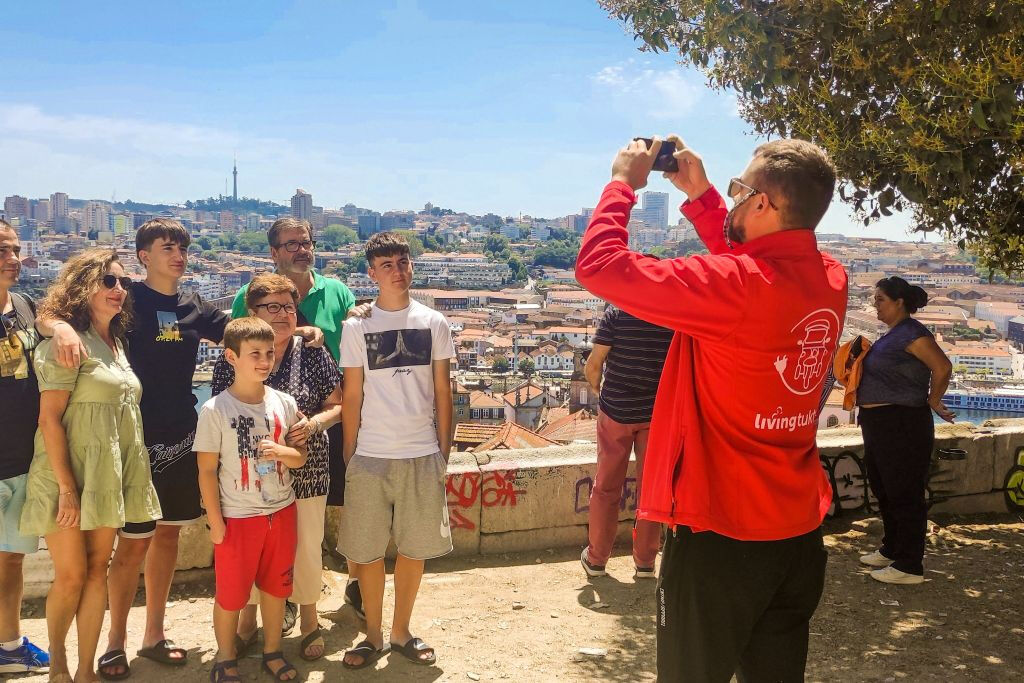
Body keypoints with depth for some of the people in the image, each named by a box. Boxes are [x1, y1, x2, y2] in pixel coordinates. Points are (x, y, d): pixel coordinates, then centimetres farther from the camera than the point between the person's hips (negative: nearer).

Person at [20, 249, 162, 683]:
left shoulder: (116, 342, 12)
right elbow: (49, 418, -16)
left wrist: (122, 476, 12)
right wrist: (67, 489, -18)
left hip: (109, 479, 7)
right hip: (71, 478, -7)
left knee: (97, 571, 9)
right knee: (71, 575, 2)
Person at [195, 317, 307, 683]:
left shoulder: (284, 403, -1)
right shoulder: (215, 410, -12)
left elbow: (301, 455, 7)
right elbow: (207, 470, -9)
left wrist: (283, 452, -17)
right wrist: (215, 522, -10)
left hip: (282, 512, 4)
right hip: (238, 517, -3)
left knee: (276, 587, 15)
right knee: (231, 594, 8)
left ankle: (272, 651, 34)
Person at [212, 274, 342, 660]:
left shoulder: (313, 354, -1)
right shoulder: (232, 358, -1)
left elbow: (337, 405, 3)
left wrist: (314, 423, -16)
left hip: (305, 472, 0)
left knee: (306, 546, 8)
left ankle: (309, 620, 30)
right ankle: (247, 621, 33)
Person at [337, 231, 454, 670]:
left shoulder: (433, 323, 3)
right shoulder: (357, 326, 0)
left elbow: (443, 392, 6)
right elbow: (352, 396, 2)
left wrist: (444, 451, 4)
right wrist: (349, 456, 1)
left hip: (422, 455, 1)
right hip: (370, 456, -1)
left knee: (413, 548, 9)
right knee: (366, 551, 6)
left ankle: (401, 632, 27)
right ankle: (373, 636, 24)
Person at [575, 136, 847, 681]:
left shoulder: (732, 286, -23)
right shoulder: (831, 281, 0)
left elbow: (598, 265, -20)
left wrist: (623, 182, -5)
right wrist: (699, 194, 17)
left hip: (720, 539, -7)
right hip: (800, 537, 7)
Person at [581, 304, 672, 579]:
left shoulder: (616, 314, -12)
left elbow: (592, 366, -13)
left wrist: (598, 389, 7)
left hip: (616, 412, -1)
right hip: (657, 412, 1)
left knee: (606, 486, 11)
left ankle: (596, 558, 19)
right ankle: (645, 561, 17)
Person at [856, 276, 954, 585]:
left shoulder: (910, 333, -15)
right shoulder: (891, 335, 14)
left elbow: (943, 368, -22)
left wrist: (933, 402, -10)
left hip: (902, 426, -10)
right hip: (880, 424, 10)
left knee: (904, 495, -2)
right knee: (884, 490, 19)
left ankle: (909, 566, 6)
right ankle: (891, 550, 33)